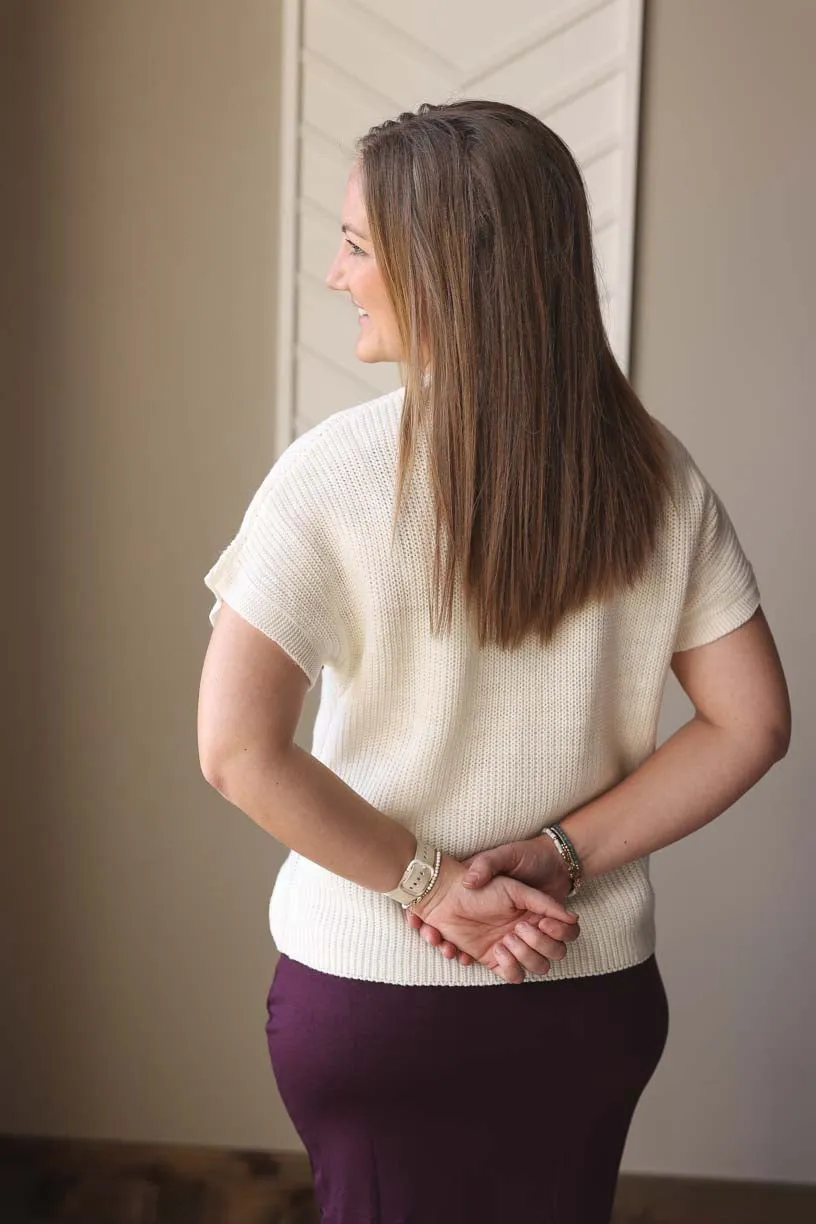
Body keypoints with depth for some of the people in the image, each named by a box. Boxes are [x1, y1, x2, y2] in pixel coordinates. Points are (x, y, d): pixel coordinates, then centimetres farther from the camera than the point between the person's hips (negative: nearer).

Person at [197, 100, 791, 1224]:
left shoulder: (335, 472, -17)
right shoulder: (654, 473, -6)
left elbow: (237, 748, -22)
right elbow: (752, 722, -5)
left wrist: (426, 879, -13)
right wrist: (561, 855, -8)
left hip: (372, 991, -3)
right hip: (594, 991, 3)